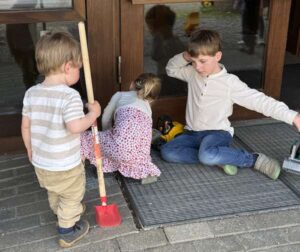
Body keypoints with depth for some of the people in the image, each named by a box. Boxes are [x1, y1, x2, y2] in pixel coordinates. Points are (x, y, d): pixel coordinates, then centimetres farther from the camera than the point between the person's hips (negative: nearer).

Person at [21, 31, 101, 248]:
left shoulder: (31, 93, -4)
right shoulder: (70, 96, -25)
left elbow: (26, 126, 3)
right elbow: (75, 127, -35)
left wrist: (31, 150, 18)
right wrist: (93, 114, -18)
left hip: (41, 163, 7)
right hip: (66, 165, -7)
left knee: (55, 194, 31)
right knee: (72, 197, 19)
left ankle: (63, 213, 56)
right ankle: (68, 232, 33)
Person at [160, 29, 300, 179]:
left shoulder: (229, 82, -14)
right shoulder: (192, 73, 4)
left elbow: (260, 101, -19)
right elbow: (171, 69, 21)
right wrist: (184, 57, -2)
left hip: (217, 132, -6)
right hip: (193, 133, 6)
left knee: (207, 156, -39)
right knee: (167, 152, -21)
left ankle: (255, 160, -16)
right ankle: (219, 158, -17)